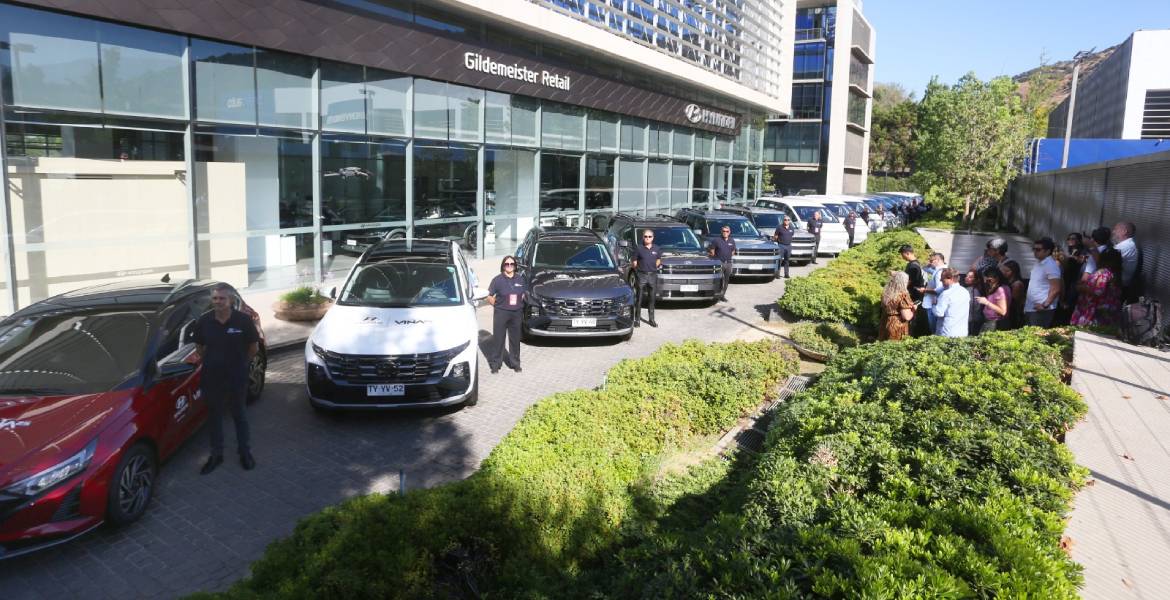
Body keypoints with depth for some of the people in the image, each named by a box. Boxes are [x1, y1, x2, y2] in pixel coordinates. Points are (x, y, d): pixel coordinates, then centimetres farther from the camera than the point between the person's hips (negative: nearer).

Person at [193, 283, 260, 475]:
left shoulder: (244, 320, -15)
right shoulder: (204, 321, -8)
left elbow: (254, 347, -3)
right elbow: (199, 347, 8)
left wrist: (241, 363, 6)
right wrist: (211, 362, 9)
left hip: (237, 378, -2)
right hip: (211, 378, 2)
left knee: (239, 415, 14)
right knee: (214, 416, 15)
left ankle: (245, 452, 30)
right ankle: (216, 454, 32)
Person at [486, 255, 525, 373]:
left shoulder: (520, 279, 7)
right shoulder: (497, 280, -3)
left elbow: (524, 294, 18)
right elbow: (490, 297, 1)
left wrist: (519, 304, 5)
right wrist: (498, 305, -6)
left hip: (516, 313, 3)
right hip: (501, 313, -3)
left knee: (515, 339, 10)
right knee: (498, 338, 0)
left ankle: (515, 363, 21)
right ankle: (495, 363, 8)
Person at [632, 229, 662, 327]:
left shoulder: (657, 249, 7)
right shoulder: (639, 249, -2)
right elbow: (634, 262, 3)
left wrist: (654, 268, 8)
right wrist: (638, 271, -1)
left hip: (653, 275, 3)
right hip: (642, 275, -3)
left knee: (652, 299, 9)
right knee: (639, 299, 0)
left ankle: (652, 319, 18)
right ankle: (637, 319, 6)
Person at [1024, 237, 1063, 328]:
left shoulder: (1051, 265, -11)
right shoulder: (1038, 264, 16)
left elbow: (1055, 289, -17)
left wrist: (1045, 305, -17)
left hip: (1041, 310, -9)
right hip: (1030, 309, 9)